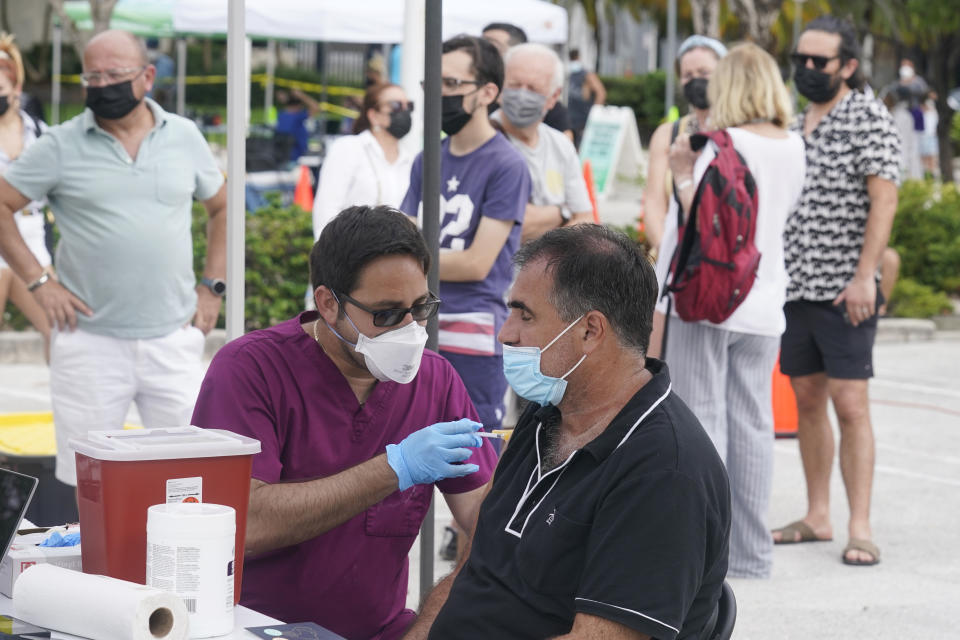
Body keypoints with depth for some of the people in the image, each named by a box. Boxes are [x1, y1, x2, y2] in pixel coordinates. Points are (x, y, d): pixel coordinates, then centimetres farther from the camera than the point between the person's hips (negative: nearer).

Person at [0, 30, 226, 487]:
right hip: (90, 342, -2)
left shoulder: (184, 137, 7)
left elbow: (222, 208, 18)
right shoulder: (60, 146, -1)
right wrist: (38, 281, -5)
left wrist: (212, 287, 9)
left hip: (173, 340, 2)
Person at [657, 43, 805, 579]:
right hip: (762, 305, 6)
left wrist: (684, 175, -8)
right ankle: (752, 554, 13)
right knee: (753, 423, 9)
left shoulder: (723, 146, -13)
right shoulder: (794, 148, 7)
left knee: (701, 420, -2)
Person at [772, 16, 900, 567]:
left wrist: (865, 276, -20)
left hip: (844, 291, -7)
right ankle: (817, 517, 19)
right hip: (794, 287, 7)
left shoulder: (869, 119, -7)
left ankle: (860, 528, -6)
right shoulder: (794, 123, 14)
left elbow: (884, 200, -13)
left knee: (850, 404, -8)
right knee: (807, 402, 11)